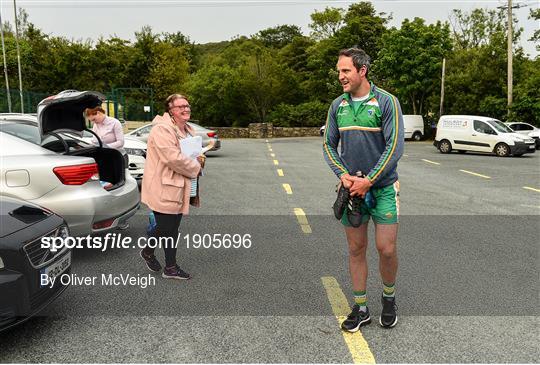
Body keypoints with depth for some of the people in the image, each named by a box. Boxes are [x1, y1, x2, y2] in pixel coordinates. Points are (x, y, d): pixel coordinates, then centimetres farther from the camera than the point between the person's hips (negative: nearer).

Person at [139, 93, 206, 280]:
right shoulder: (162, 129, -18)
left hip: (179, 188, 9)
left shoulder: (187, 130, 13)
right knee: (165, 227, 3)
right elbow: (173, 158, -28)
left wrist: (198, 158, 4)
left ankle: (170, 267, 29)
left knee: (172, 228, 16)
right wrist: (196, 166, -14)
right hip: (164, 189, -9)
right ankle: (147, 252, 29)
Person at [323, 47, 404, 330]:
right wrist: (343, 175, -8)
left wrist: (368, 180, -15)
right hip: (351, 188, 4)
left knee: (386, 249, -2)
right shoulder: (338, 105, 6)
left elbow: (395, 147, -11)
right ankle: (360, 308, 22)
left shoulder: (386, 102, -7)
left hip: (383, 188, -3)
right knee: (356, 249, 8)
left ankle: (389, 298, 27)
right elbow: (328, 144, 8)